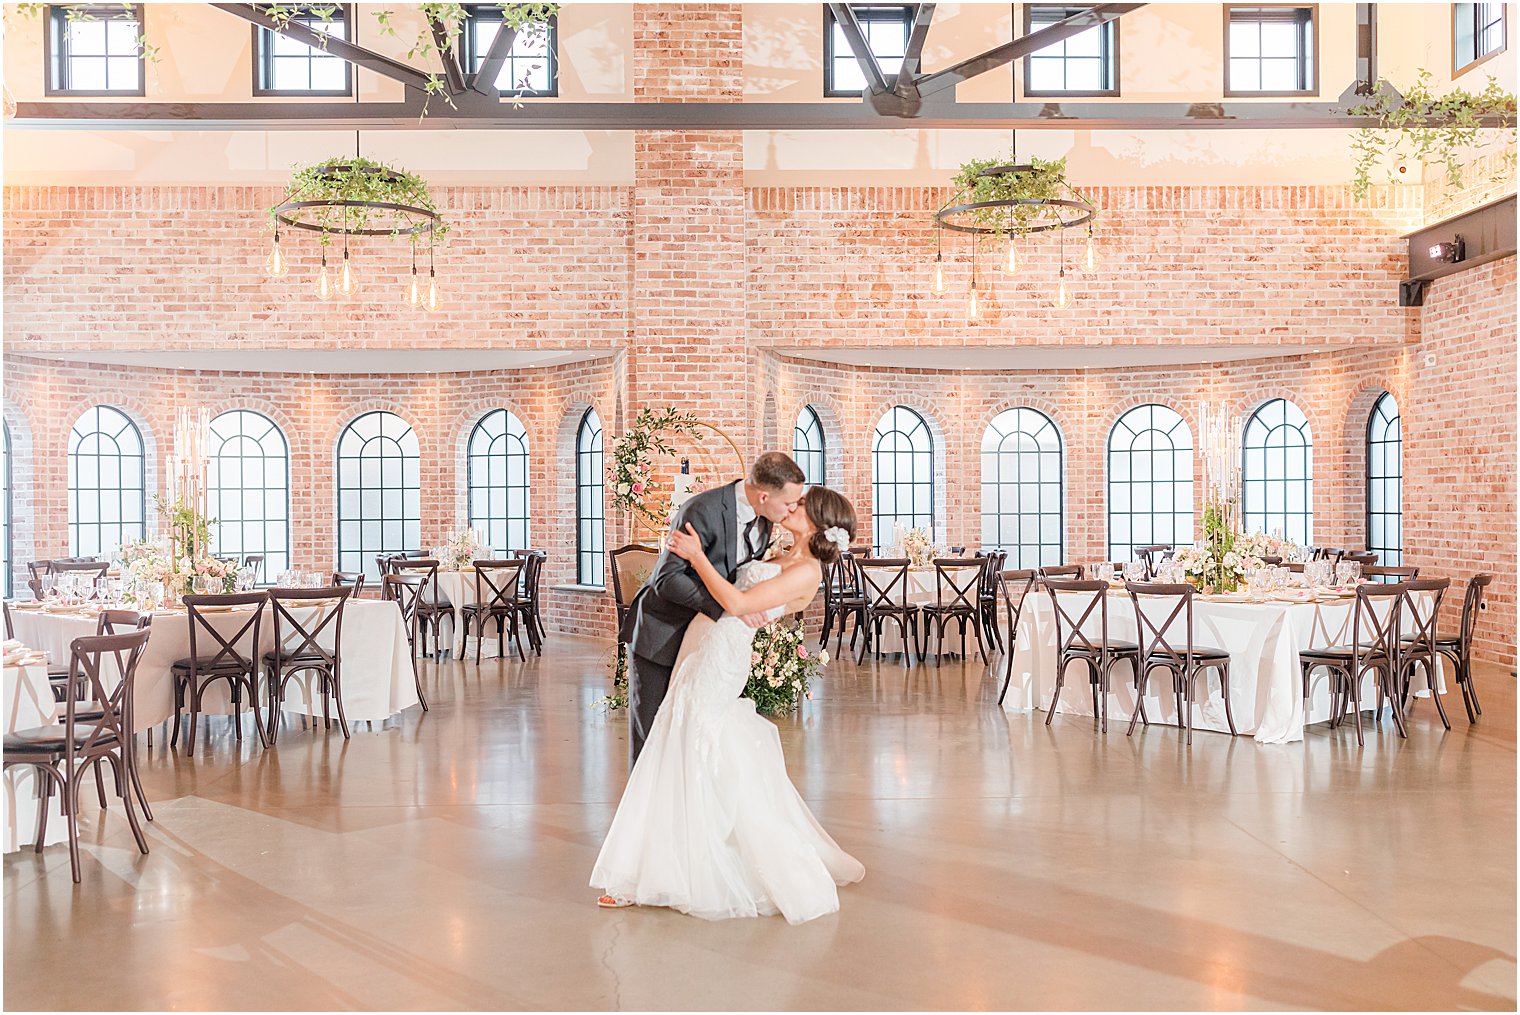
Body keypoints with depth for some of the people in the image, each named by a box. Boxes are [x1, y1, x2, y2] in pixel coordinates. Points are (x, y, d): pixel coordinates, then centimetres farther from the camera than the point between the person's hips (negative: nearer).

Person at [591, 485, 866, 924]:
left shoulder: (807, 572, -11)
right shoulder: (782, 559, 17)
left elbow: (737, 603, -18)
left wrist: (697, 557, -11)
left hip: (717, 658, -9)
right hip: (701, 654, 9)